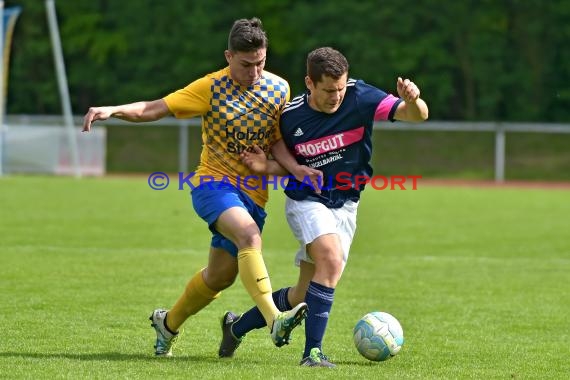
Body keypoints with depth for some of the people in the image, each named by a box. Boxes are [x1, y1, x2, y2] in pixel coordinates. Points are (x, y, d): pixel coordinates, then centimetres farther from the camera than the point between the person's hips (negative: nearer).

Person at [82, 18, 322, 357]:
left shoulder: (279, 89, 2)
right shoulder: (211, 88, -8)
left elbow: (278, 142, 8)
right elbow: (155, 108, -10)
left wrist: (294, 166, -13)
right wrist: (113, 110, -26)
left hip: (252, 193, 5)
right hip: (213, 182, -4)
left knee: (221, 275, 9)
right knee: (249, 234, -33)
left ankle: (169, 323, 35)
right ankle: (274, 319, -44)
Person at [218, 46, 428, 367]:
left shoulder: (361, 97, -14)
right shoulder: (291, 116, -10)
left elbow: (417, 115, -21)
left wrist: (412, 101, -44)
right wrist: (267, 167, -14)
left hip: (345, 206, 3)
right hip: (306, 200, -3)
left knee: (304, 295, 8)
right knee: (332, 258, -31)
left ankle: (237, 327, 31)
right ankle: (313, 351, -28)